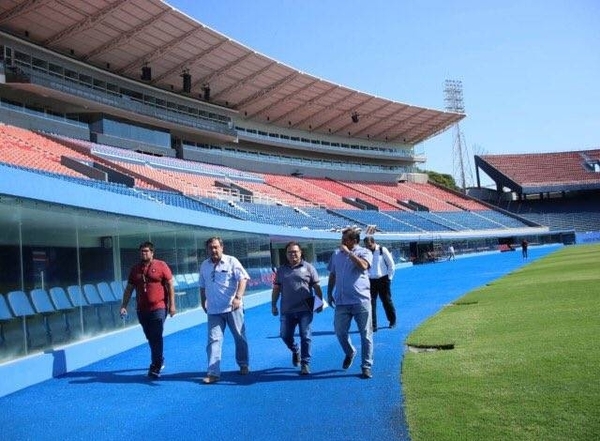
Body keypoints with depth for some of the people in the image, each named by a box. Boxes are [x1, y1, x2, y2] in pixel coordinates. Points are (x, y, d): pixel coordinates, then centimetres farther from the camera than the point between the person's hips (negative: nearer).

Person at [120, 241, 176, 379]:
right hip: (142, 310, 5)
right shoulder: (135, 269, 10)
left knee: (156, 338, -8)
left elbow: (170, 286, -3)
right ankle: (160, 362, 30)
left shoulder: (161, 266, -3)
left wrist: (172, 305, -7)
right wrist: (124, 306, 7)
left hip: (158, 308, -5)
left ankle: (155, 367, -5)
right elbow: (129, 289, 14)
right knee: (150, 339, 12)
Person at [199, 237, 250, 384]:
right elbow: (202, 286, 21)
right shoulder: (204, 265, 9)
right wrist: (203, 302, 20)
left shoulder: (231, 261, -5)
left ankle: (243, 365, 28)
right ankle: (213, 373, -4)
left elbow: (243, 279, -13)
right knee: (213, 340, -4)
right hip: (213, 310, 3)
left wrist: (238, 297, -25)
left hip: (232, 308, -3)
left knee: (240, 337, 9)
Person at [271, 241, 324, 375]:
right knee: (285, 335, 7)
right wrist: (273, 305, 9)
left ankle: (305, 364, 8)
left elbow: (317, 287, 3)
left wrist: (320, 302, -4)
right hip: (287, 310, 3)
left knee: (305, 336, -3)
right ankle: (295, 351, 37)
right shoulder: (281, 270, 12)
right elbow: (276, 289, 14)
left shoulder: (308, 268, 3)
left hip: (305, 310, -3)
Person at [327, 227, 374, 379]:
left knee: (366, 335, 1)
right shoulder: (336, 254, 12)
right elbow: (332, 275, 20)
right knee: (340, 332, 7)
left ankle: (366, 366, 12)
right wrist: (329, 293, 17)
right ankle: (349, 353, 36)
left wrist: (348, 252, -18)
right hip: (341, 301, 4)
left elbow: (363, 266, -24)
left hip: (361, 301, -4)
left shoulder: (364, 252, -2)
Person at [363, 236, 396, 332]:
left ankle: (392, 321, 29)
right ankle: (373, 325, 3)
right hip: (370, 281, 2)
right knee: (371, 302, -3)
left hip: (383, 280, -2)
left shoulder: (383, 250, -6)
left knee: (387, 301, 8)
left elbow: (391, 265, 0)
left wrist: (389, 277, -1)